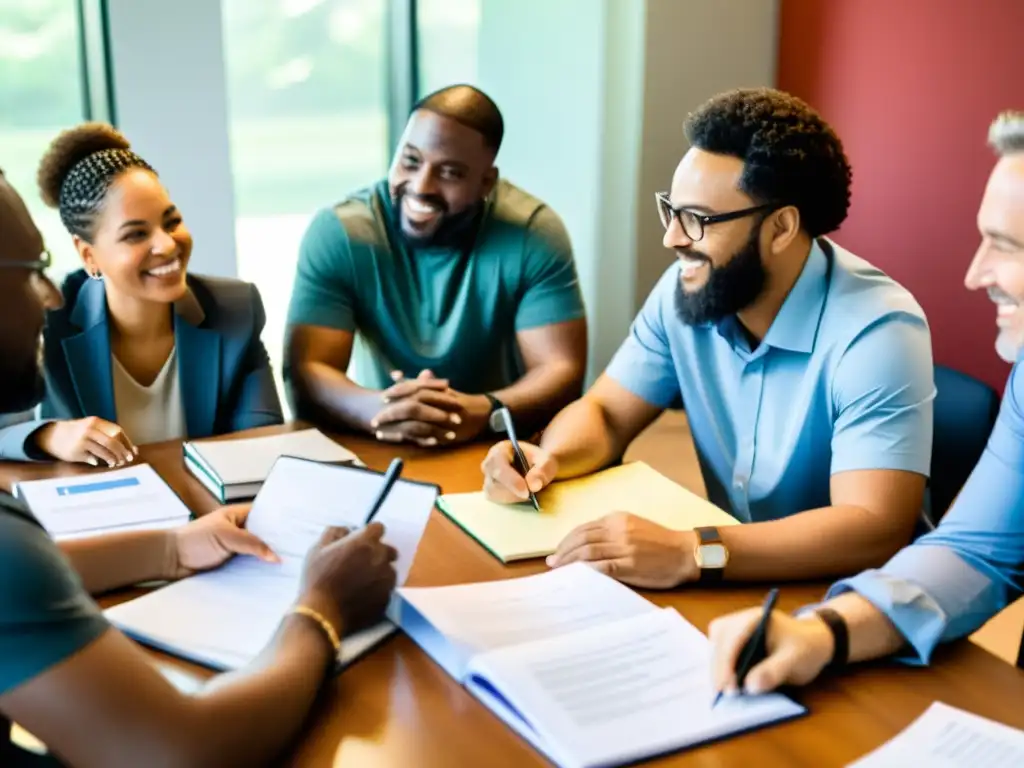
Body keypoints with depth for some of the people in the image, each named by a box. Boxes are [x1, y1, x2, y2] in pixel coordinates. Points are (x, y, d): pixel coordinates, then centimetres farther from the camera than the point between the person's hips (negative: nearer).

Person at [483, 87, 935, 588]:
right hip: (740, 581, 5)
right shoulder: (685, 287, -5)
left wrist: (691, 554, -41)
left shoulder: (875, 333, -23)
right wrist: (548, 460, -18)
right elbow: (606, 414, 4)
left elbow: (875, 530, -31)